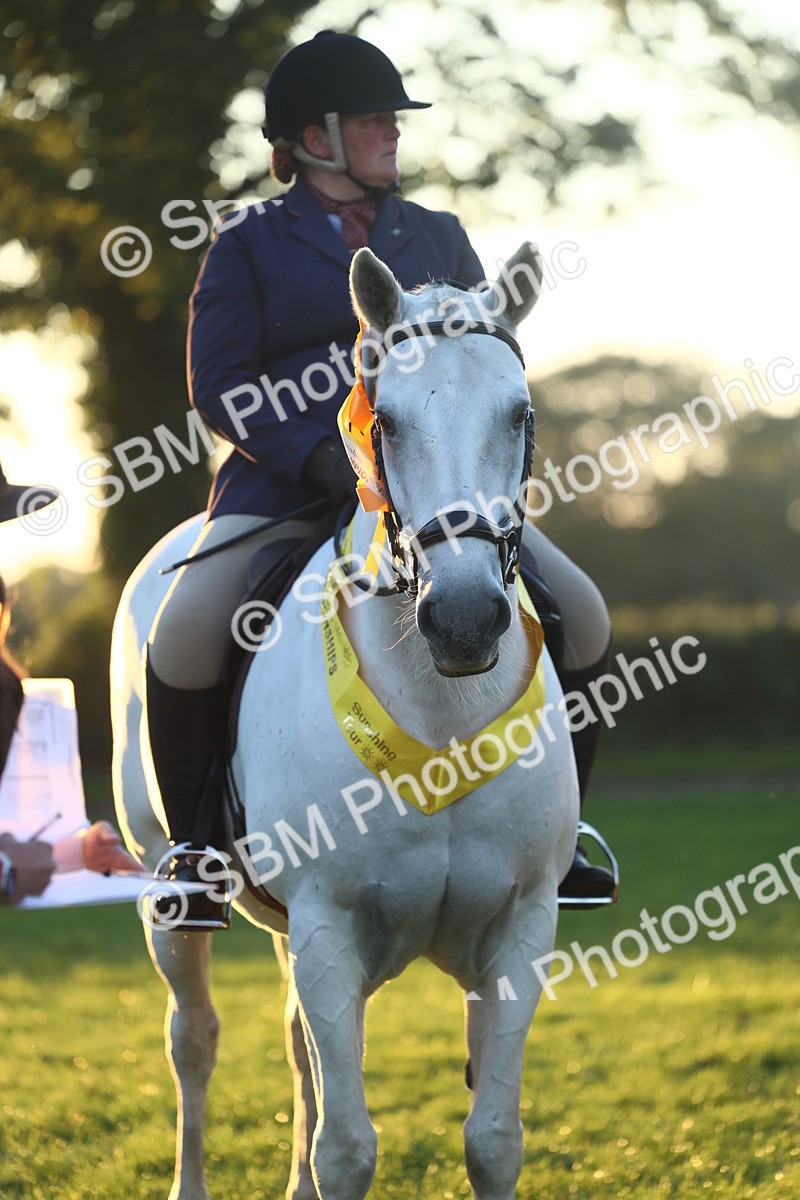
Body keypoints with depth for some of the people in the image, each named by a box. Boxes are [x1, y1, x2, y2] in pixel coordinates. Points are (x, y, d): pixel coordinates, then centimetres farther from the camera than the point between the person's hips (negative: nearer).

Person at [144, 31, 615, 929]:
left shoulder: (437, 238, 15)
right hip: (284, 482, -3)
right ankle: (192, 845, -6)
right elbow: (218, 385, -3)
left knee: (581, 615, -11)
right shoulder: (248, 244, 4)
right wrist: (316, 455, -20)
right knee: (185, 633, -27)